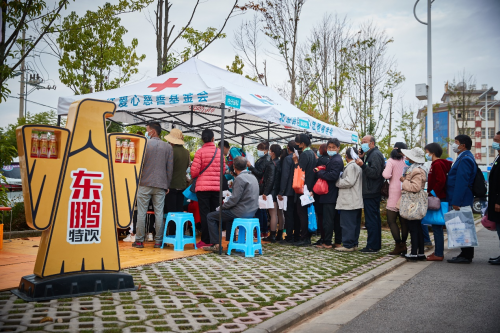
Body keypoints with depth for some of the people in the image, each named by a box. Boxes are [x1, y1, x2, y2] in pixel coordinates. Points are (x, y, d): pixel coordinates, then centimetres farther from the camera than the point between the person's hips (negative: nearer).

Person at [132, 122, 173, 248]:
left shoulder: (144, 144, -2)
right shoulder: (168, 147, 7)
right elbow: (170, 168, 7)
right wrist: (167, 185, 13)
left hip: (145, 184, -2)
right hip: (160, 185, 2)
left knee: (141, 212, 3)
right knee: (159, 213, 4)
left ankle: (139, 240, 6)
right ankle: (158, 241, 7)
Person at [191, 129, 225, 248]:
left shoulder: (200, 152, -7)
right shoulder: (219, 152, 4)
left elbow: (194, 170, -9)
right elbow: (223, 169, 8)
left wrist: (193, 176, 12)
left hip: (203, 186, -3)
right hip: (217, 186, 3)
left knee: (204, 214, 2)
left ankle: (206, 240, 2)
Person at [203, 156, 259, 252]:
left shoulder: (240, 178, -17)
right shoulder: (252, 177, 11)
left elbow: (234, 199, -21)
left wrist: (222, 207, -5)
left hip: (242, 212, -9)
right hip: (251, 211, 9)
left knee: (211, 217, 2)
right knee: (227, 213, 36)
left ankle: (216, 244, 2)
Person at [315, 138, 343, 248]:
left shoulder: (336, 160, -14)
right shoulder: (335, 159, 18)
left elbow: (333, 175, -24)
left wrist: (320, 173, -14)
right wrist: (322, 172, 5)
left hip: (330, 195, -10)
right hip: (334, 195, 10)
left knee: (328, 220, -6)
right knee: (336, 219, 13)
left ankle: (327, 243, -1)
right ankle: (338, 242, 19)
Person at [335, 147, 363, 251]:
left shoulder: (351, 166, -13)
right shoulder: (358, 166, 18)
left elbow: (349, 181, -22)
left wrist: (337, 182, -9)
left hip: (349, 202, -10)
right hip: (356, 201, 10)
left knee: (347, 224, -7)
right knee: (355, 224, 12)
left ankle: (348, 245, -5)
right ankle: (354, 244, 17)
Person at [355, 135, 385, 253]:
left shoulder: (375, 155, -12)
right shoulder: (370, 154, 20)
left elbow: (375, 173, -22)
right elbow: (367, 172, 18)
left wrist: (363, 165, -30)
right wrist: (362, 158, 10)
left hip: (371, 194, -11)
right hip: (373, 193, 11)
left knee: (371, 220, -8)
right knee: (375, 219, 14)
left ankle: (372, 246, -4)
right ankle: (376, 245, 22)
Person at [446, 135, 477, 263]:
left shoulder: (465, 159, -17)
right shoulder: (464, 158, 17)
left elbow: (461, 182, -23)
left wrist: (456, 202, -24)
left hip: (461, 201, -10)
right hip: (459, 201, 10)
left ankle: (466, 256, 3)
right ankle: (466, 254, 21)